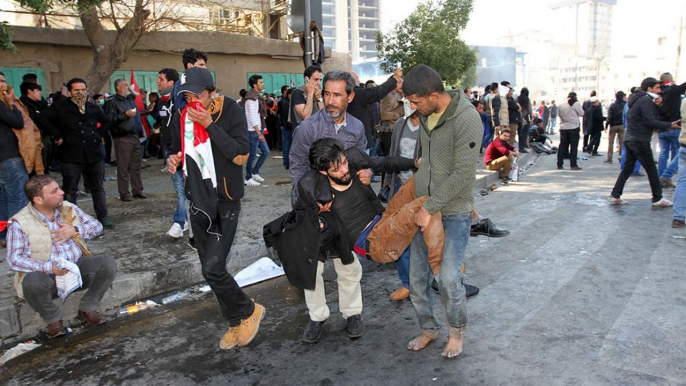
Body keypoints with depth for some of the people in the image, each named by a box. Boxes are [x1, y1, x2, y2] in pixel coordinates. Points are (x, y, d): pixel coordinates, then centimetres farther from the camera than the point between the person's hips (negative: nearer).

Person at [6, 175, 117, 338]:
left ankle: (87, 308, 1)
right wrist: (49, 267, -30)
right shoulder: (19, 223, -11)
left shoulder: (68, 208, 2)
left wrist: (75, 231, -16)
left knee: (108, 263, -22)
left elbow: (97, 226, 5)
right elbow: (14, 260, -16)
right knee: (32, 282, -37)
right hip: (46, 275, -3)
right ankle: (53, 318, -5)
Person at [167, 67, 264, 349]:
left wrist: (210, 125, -23)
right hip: (198, 201, 6)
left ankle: (248, 312, 11)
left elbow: (241, 156, -19)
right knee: (210, 269, 11)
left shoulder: (230, 111, -11)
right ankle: (236, 322, 29)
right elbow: (177, 150, 17)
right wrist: (173, 160, -7)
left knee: (213, 268, -15)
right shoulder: (182, 117, 3)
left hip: (226, 202, -6)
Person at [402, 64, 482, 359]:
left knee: (448, 277, -9)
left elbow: (463, 174, -20)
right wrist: (421, 203, 13)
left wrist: (431, 208, -18)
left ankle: (457, 331, 20)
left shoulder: (466, 119, -17)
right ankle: (428, 328, 32)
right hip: (424, 208, 7)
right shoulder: (425, 115, 6)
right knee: (417, 277, 9)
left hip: (454, 211, -6)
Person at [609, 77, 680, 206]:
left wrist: (656, 104, 11)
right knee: (651, 169, 0)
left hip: (630, 139, 9)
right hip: (640, 141, -9)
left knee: (627, 168, 9)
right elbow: (650, 122, -19)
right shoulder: (646, 100, -13)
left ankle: (615, 196, 6)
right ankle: (657, 199, 8)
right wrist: (670, 125, -14)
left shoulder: (638, 100, 18)